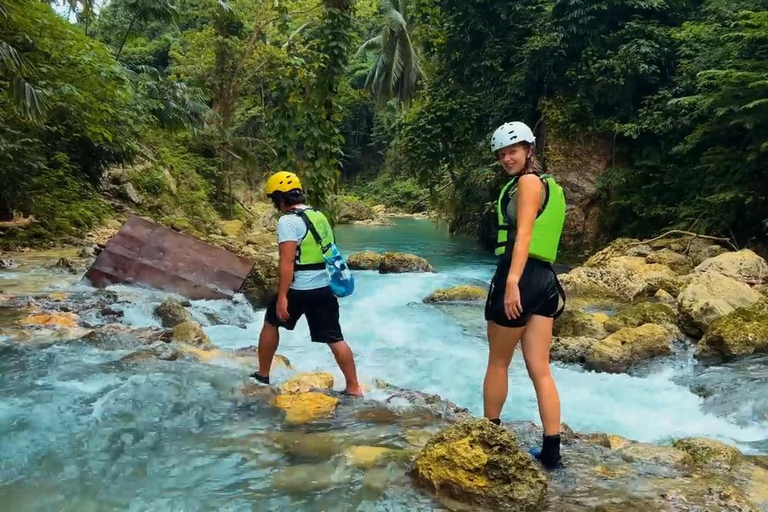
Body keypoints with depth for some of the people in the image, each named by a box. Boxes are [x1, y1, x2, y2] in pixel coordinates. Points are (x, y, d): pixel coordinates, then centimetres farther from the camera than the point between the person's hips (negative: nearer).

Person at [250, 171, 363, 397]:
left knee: (271, 324, 18)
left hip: (299, 290, -6)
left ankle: (263, 375, 28)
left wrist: (282, 296, -20)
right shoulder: (319, 216, 13)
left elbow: (287, 262, -20)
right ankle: (353, 387, 7)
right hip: (325, 287, 6)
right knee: (335, 339, 7)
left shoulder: (288, 220, -12)